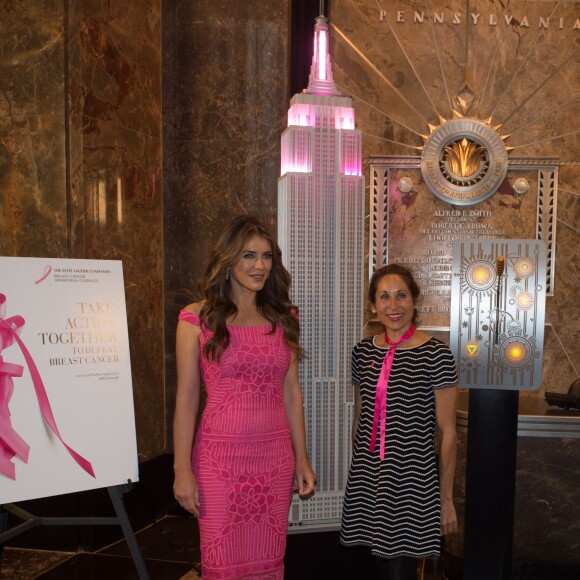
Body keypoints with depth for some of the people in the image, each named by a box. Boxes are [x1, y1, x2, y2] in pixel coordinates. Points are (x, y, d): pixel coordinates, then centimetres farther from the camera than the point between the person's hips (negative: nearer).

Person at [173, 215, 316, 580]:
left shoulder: (283, 318, 6)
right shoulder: (198, 318, -5)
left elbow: (291, 393, 9)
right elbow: (186, 399, -5)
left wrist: (302, 460, 9)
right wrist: (183, 471, -7)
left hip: (275, 459, 3)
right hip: (220, 458, -3)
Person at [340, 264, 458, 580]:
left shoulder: (436, 355, -11)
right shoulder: (363, 352, 3)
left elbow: (447, 432, -8)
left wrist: (446, 498, -5)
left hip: (412, 480, -4)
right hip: (366, 478, 5)